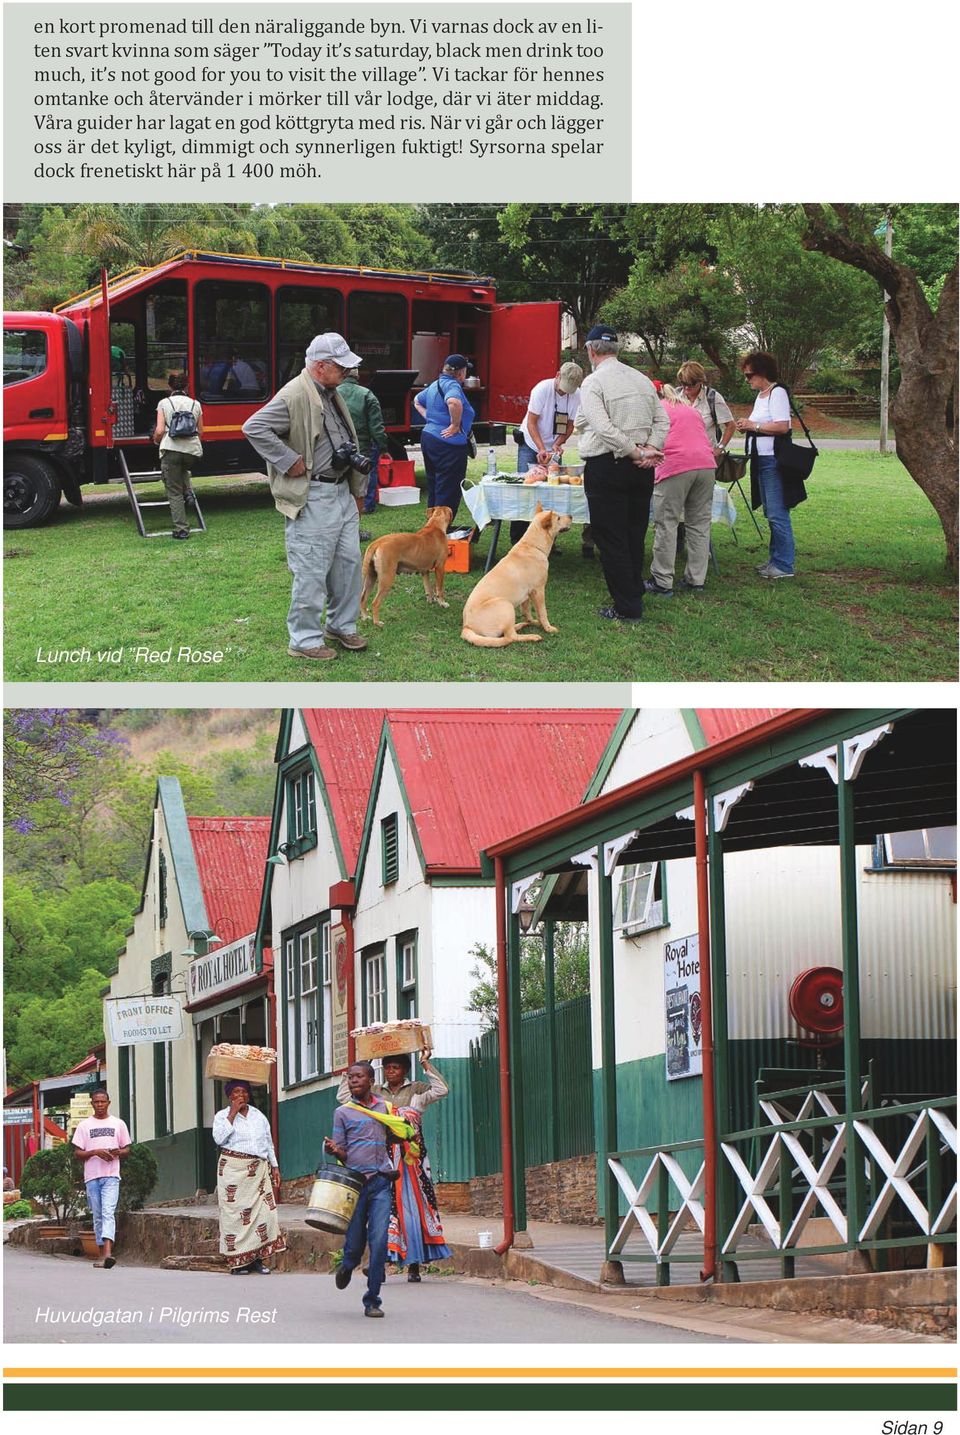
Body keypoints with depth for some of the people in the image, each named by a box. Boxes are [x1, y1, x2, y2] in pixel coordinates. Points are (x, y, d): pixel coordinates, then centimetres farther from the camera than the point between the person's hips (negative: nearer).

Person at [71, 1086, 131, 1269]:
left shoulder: (118, 1124, 10)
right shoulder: (84, 1125, 9)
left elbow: (127, 1151, 14)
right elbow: (78, 1153, 5)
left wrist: (118, 1152, -9)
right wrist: (96, 1152, -13)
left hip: (111, 1176, -2)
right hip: (92, 1176, 2)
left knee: (108, 1213, -17)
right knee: (97, 1216, 6)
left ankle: (108, 1252, -31)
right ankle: (103, 1253, 13)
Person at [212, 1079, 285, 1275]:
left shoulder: (259, 1116, 17)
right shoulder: (222, 1116, 5)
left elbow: (269, 1143, 22)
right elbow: (219, 1138, -13)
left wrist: (275, 1167, 14)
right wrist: (233, 1113, -11)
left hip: (259, 1171, 4)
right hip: (233, 1170, -4)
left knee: (264, 1211, -6)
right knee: (235, 1212, -8)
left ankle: (258, 1259, -2)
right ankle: (237, 1261, -5)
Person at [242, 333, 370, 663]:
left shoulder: (331, 394, 13)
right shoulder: (295, 396, -18)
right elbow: (254, 428, -25)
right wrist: (290, 461, -22)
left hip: (341, 491, 9)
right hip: (313, 497, -9)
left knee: (348, 562, 15)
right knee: (312, 571, -4)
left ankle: (341, 625, 30)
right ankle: (304, 639, 4)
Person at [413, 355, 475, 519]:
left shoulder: (434, 385, 14)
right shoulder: (453, 385, -15)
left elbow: (417, 401, 31)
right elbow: (454, 402, -37)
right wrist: (455, 425, -23)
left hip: (428, 437, 10)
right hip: (448, 444, -10)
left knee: (433, 488, 17)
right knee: (448, 493, -5)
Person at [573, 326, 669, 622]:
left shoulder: (593, 382, -9)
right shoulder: (642, 380, 11)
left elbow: (603, 428, -19)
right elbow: (662, 420, 9)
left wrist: (635, 453, -15)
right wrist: (650, 449, -3)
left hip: (606, 467, -6)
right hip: (641, 473, 6)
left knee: (611, 539, -1)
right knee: (634, 536, 15)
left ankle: (626, 608, -2)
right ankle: (634, 598, 21)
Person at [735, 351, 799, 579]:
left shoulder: (777, 393, -12)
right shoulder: (760, 395, 17)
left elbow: (782, 426, -21)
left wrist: (753, 425, -14)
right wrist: (747, 426, 6)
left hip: (774, 461, -10)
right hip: (762, 460, 10)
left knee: (777, 514, -9)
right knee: (771, 513, 14)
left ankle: (784, 565, -7)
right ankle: (776, 559, 20)